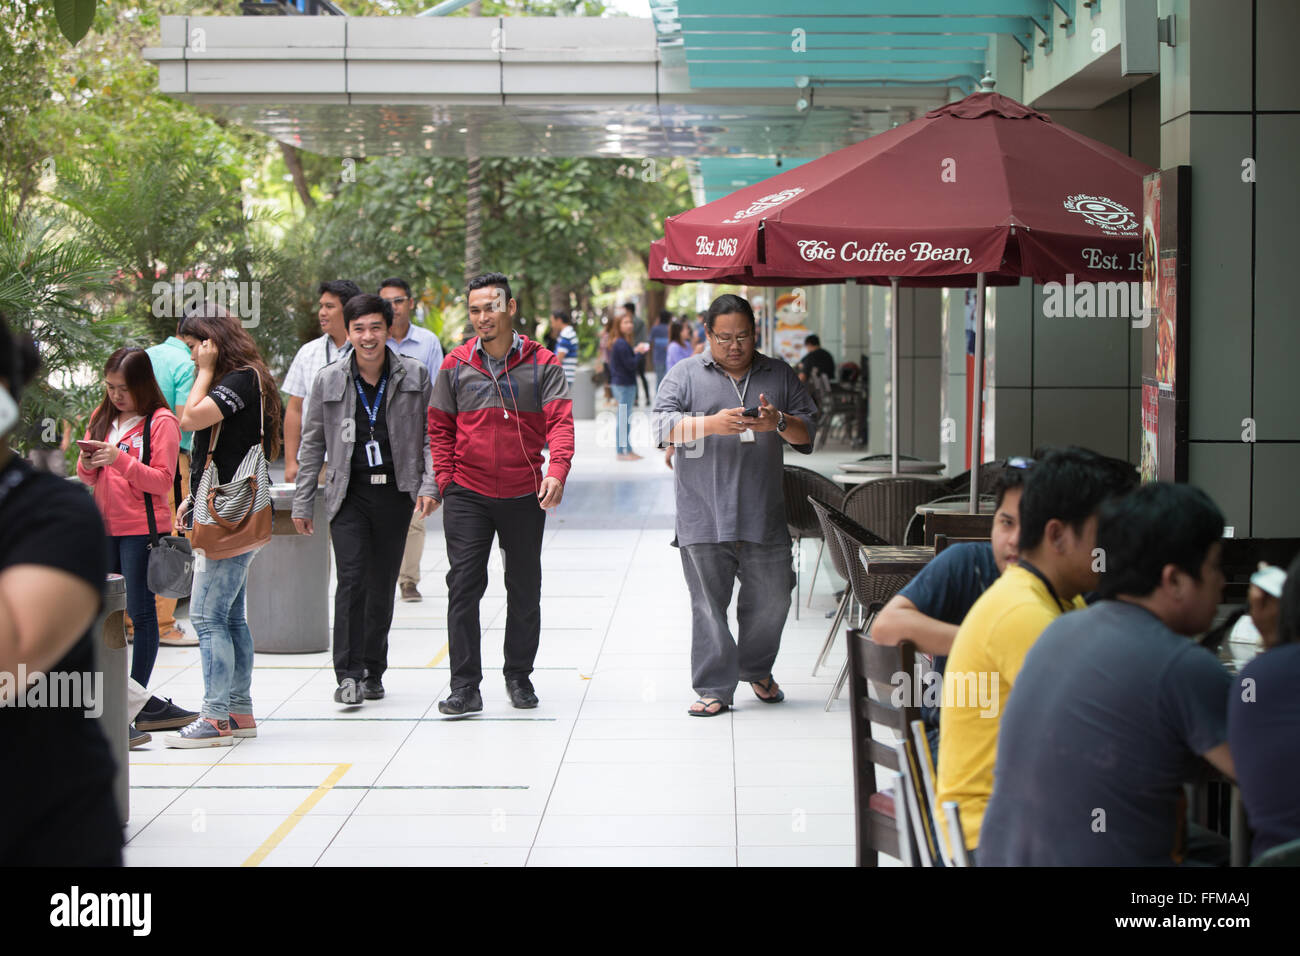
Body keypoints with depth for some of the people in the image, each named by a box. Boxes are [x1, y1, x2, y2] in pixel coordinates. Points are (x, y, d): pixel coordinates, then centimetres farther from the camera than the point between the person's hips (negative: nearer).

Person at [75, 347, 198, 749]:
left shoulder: (161, 422, -5)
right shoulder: (102, 418, 13)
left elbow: (163, 480, -10)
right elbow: (88, 478, 16)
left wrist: (120, 459, -20)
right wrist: (88, 465, -6)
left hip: (142, 529, -6)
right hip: (105, 527, 6)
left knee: (141, 613, -3)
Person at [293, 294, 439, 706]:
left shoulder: (414, 376, 2)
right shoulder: (329, 380, 2)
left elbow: (431, 435, 6)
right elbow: (312, 443, 9)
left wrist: (429, 485, -6)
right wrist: (302, 502, 7)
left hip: (396, 493, 1)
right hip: (349, 494, -1)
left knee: (383, 585, 7)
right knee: (351, 579, -13)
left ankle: (373, 672, 19)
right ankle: (348, 674, -11)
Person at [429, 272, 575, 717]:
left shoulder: (541, 364, -3)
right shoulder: (455, 366, 2)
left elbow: (560, 421, -10)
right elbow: (440, 427, 9)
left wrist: (557, 470, -26)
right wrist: (445, 478, -2)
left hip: (524, 496, 0)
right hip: (467, 496, 0)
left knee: (525, 589, 10)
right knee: (463, 587, -5)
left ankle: (519, 676, 26)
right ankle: (465, 686, -2)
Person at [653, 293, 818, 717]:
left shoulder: (780, 376, 13)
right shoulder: (685, 376, 6)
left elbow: (809, 434, 11)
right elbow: (663, 425, -6)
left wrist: (779, 423, -11)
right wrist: (712, 423, -22)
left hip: (764, 517, 2)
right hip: (703, 518, -2)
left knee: (771, 599, 8)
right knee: (709, 603, 0)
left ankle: (757, 670, 31)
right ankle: (714, 688, 8)